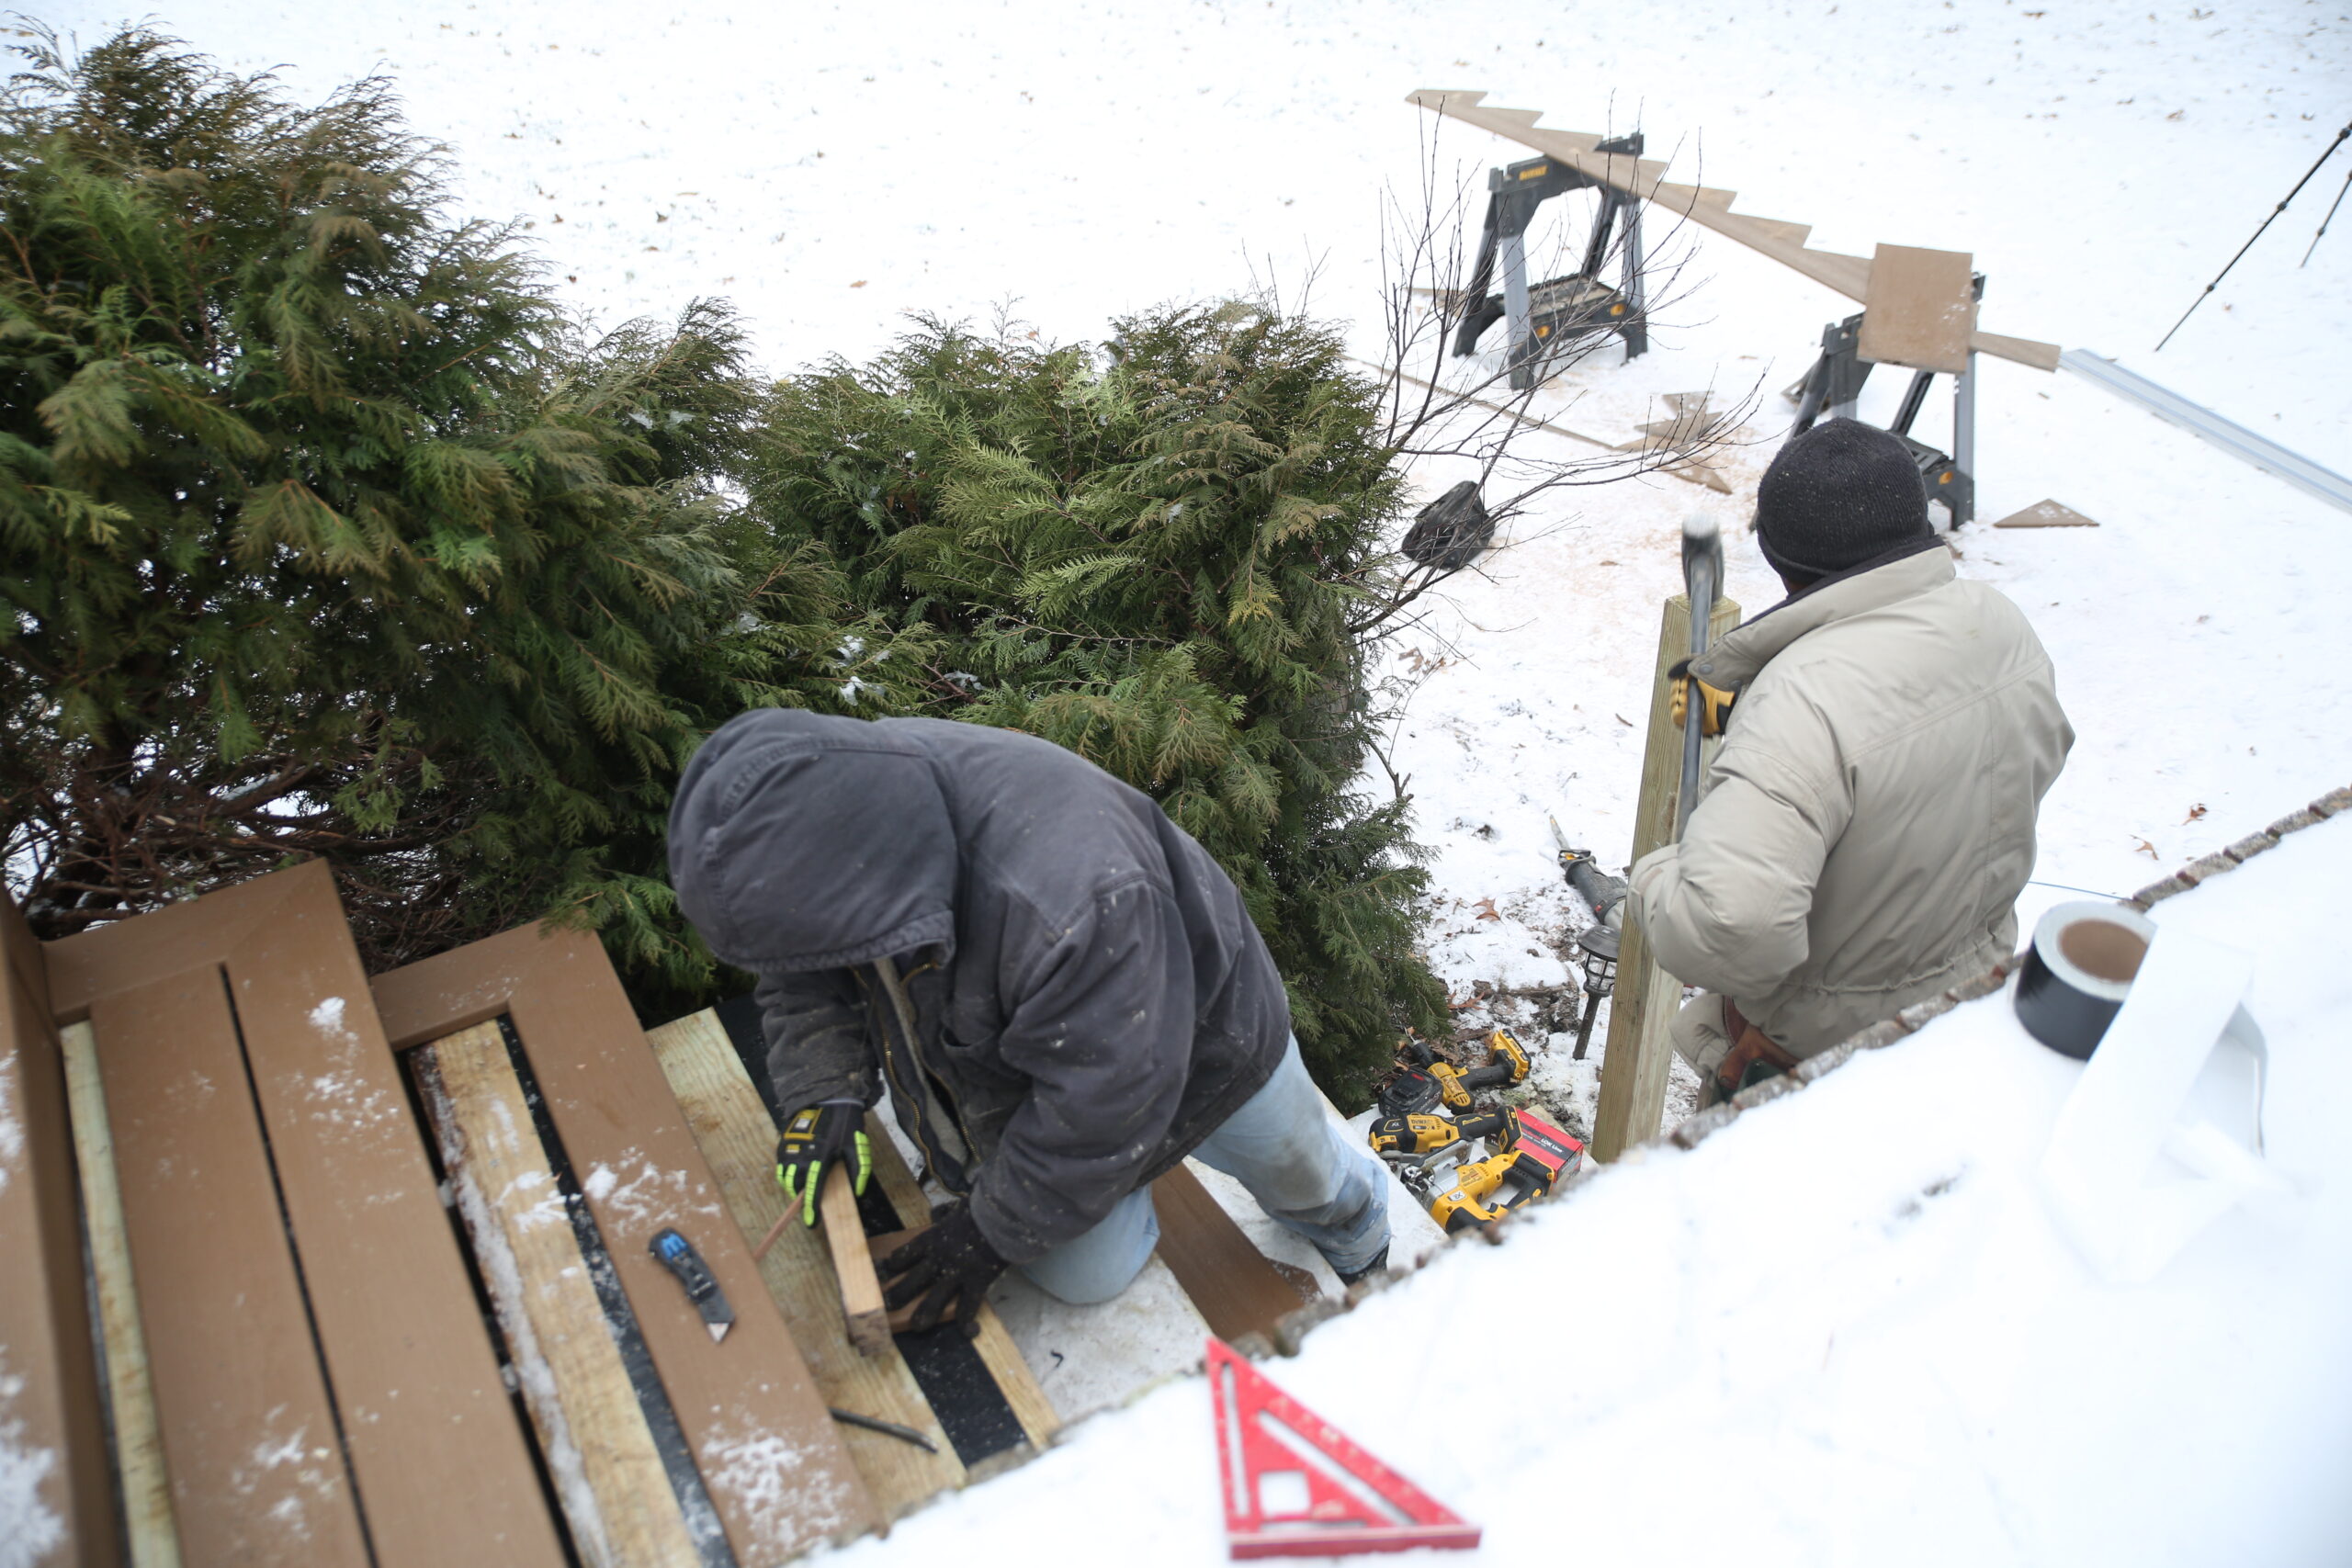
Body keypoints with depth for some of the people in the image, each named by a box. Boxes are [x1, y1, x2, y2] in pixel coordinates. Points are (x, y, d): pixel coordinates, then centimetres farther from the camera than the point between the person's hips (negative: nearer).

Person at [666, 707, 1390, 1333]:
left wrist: (991, 1233, -23)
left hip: (1196, 1034, -4)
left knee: (1299, 1174, 24)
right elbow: (804, 986, -6)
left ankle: (1361, 1248, 59)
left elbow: (1099, 1105, -34)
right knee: (1086, 1276, -4)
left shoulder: (1074, 907, -50)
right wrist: (824, 1094, -20)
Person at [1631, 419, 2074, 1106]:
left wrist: (1657, 878, -22)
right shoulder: (1999, 622, -10)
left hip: (1823, 1047, -7)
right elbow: (2042, 752, 13)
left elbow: (1732, 930, -46)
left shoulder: (1804, 700, -36)